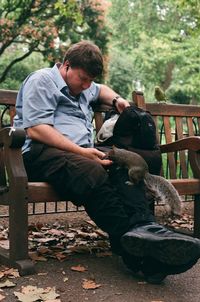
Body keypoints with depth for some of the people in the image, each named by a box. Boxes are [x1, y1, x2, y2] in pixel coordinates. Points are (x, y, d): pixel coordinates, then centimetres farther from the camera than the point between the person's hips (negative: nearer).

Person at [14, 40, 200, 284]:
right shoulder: (42, 80, 4)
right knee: (92, 172, -39)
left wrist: (116, 99, 29)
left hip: (82, 153, 7)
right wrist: (80, 152, -17)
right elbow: (35, 129, -9)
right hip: (43, 152, -7)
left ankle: (144, 226, -47)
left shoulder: (83, 87, 31)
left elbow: (101, 90, 55)